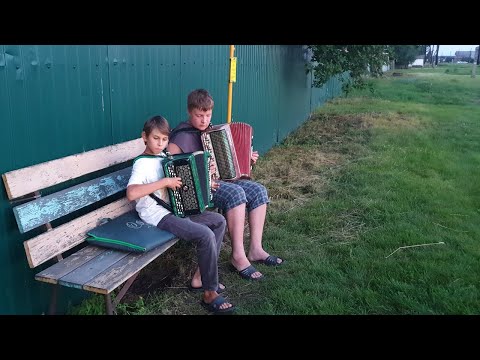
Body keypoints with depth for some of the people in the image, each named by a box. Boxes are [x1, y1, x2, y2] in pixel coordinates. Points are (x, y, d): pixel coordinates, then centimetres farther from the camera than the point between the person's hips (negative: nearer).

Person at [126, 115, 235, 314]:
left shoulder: (163, 157, 11)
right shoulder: (142, 163, -15)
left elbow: (178, 178, 28)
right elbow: (131, 193, -32)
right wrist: (164, 182, -29)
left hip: (175, 208, 10)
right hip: (158, 215, -9)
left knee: (219, 221, 7)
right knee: (205, 235, -24)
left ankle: (200, 276, 10)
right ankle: (210, 294, -9)